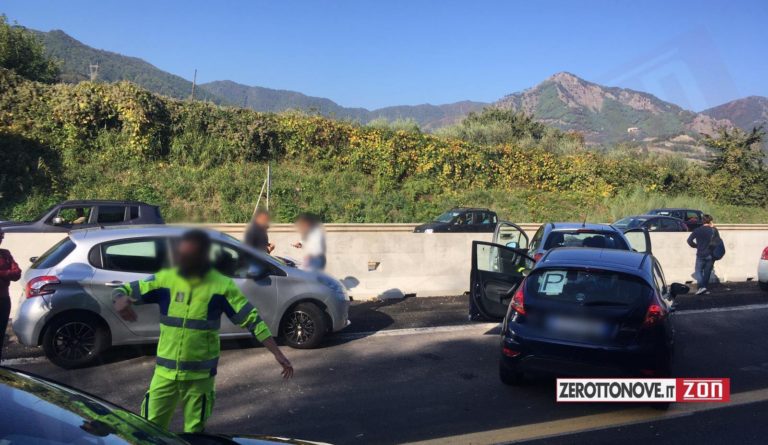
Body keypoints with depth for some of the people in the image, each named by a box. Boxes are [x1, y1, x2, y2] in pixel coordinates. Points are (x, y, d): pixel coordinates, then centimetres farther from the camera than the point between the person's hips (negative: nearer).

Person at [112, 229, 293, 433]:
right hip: (165, 372, 2)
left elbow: (252, 320, -9)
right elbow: (124, 290, 1)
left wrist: (277, 353, -15)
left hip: (200, 376, -2)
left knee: (194, 433, 12)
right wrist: (121, 300, -24)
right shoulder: (165, 279, -4)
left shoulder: (221, 286, -10)